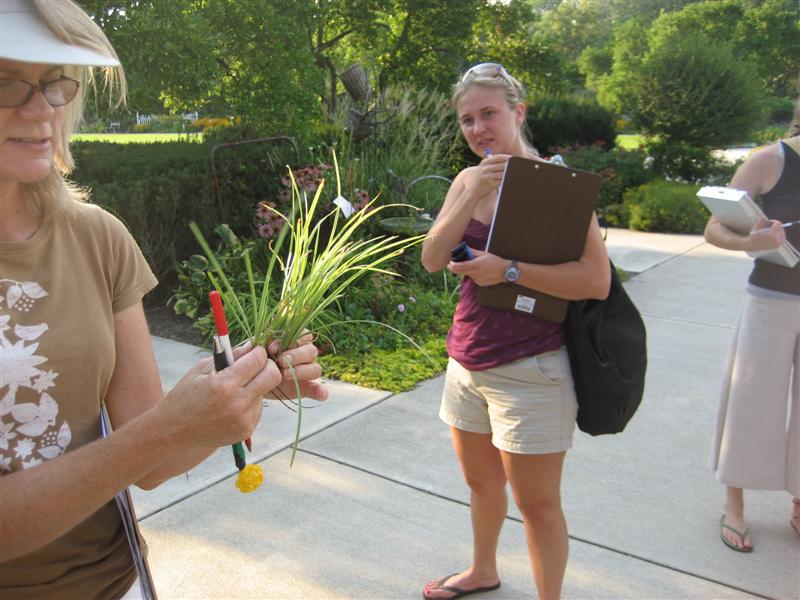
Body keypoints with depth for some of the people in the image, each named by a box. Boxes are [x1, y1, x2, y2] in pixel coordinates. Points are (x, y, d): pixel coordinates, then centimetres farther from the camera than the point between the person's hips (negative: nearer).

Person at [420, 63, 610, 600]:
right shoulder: (468, 180, 5)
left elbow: (597, 280, -22)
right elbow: (432, 259, -7)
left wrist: (508, 269, -27)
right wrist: (474, 194, -18)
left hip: (529, 369, -7)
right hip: (468, 359, 7)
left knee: (537, 503, 7)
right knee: (481, 480, 25)